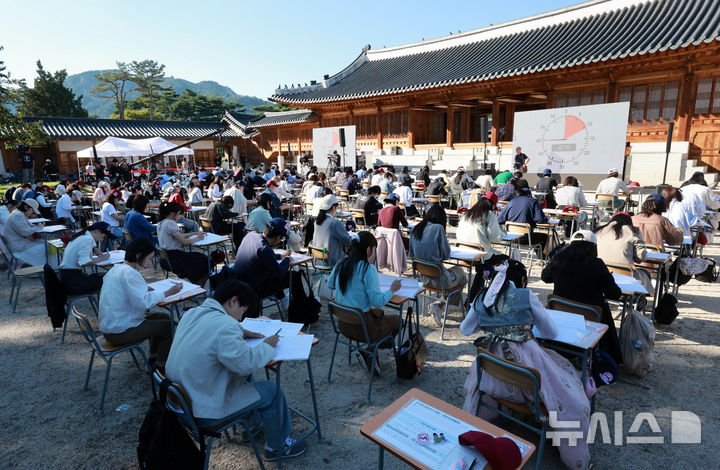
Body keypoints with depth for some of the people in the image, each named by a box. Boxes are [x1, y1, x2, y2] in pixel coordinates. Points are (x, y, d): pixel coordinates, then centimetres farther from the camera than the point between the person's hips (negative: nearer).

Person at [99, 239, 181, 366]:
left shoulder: (116, 268, 10)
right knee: (167, 325, -8)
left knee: (163, 317, 15)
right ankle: (160, 367, 5)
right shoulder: (129, 273, -22)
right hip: (119, 333, -10)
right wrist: (167, 293, -20)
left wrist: (146, 290, 8)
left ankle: (152, 360, 21)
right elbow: (143, 302, -28)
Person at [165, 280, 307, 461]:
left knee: (244, 375, 25)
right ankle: (278, 446, 25)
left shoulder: (193, 313, 0)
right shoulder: (224, 326, -28)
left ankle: (251, 426, 42)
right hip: (202, 413, -9)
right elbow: (248, 363, -25)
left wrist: (239, 332, 9)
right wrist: (268, 345, -8)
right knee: (272, 392, 3)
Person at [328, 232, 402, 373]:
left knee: (378, 313, 32)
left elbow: (330, 285, 18)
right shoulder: (368, 269, -20)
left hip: (343, 324, 7)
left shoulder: (340, 264, 0)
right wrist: (392, 289, -4)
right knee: (397, 320, 18)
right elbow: (378, 301, -20)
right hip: (362, 327, -7)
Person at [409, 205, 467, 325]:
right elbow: (446, 255, -8)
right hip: (438, 279, -6)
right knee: (460, 271, 24)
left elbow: (411, 255, 10)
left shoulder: (415, 229, 3)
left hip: (423, 277, 6)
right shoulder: (438, 228, -15)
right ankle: (439, 305, 15)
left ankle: (439, 306, 14)